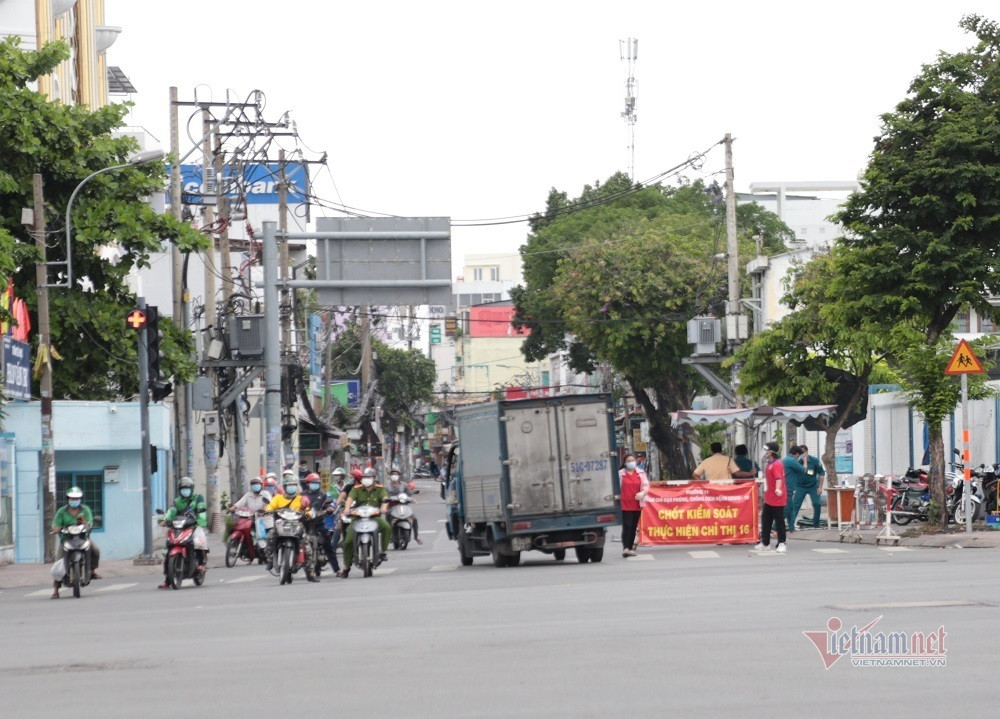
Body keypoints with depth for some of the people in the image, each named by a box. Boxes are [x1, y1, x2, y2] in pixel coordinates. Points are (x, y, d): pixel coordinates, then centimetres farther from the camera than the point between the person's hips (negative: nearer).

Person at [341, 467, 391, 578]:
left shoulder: (379, 489, 5)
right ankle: (346, 566, 4)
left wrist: (384, 507, -37)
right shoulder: (357, 489, 6)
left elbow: (385, 498, -14)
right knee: (348, 541, -10)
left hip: (375, 517, -1)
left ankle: (383, 551, -15)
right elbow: (350, 498, -12)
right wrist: (347, 508, -34)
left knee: (387, 527, -30)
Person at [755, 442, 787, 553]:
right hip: (768, 499, 10)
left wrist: (778, 489, -47)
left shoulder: (777, 464, -17)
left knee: (779, 521, -3)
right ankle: (765, 543, 22)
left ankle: (781, 544, 2)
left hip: (777, 499, -10)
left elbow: (778, 478, -32)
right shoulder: (768, 464, 13)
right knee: (765, 519, 13)